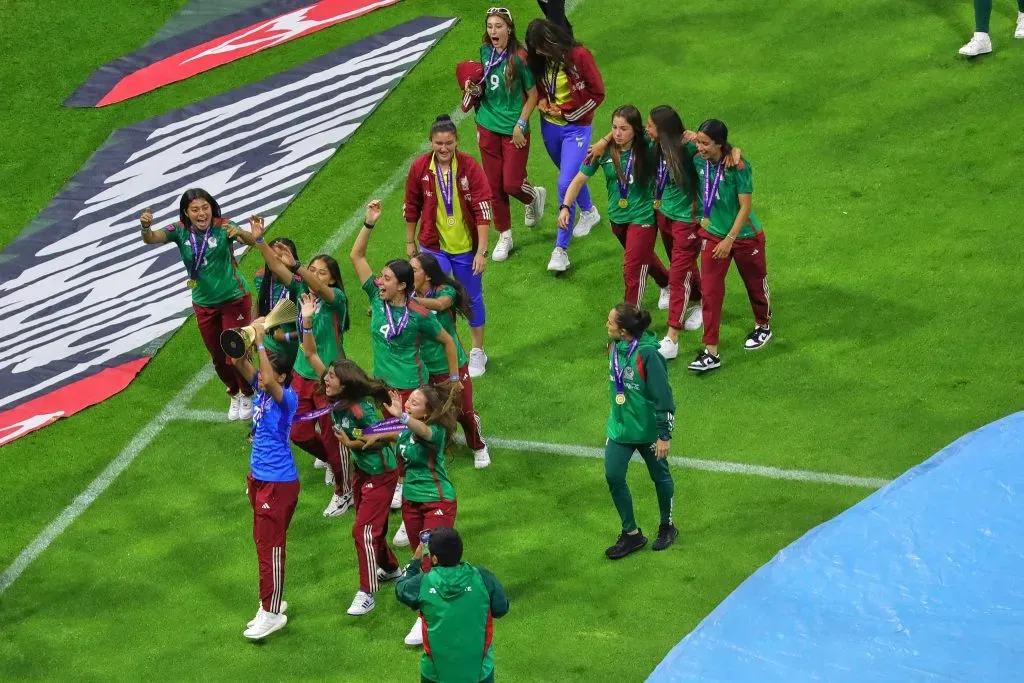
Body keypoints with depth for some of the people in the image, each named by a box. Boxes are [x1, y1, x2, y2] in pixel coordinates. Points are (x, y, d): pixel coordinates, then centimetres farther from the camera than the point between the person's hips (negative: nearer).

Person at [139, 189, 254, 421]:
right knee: (218, 357, 17)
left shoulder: (222, 226, -22)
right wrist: (146, 228, -51)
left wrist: (240, 233, -62)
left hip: (234, 299, -4)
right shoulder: (180, 231, -14)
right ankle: (234, 394, 43)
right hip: (204, 304, 4)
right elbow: (151, 239, -27)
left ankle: (247, 395, 28)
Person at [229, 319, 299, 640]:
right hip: (258, 478, 9)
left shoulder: (287, 397, -17)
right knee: (263, 542, 17)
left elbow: (269, 380, -37)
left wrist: (260, 343, -34)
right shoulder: (261, 391, 4)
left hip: (278, 483, -9)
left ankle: (271, 613, 5)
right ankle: (273, 602, 30)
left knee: (270, 546, -3)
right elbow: (239, 363, -1)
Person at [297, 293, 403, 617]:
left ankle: (366, 593, 1)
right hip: (362, 471, 8)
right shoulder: (335, 398, -10)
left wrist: (352, 443, -24)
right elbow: (310, 355, -10)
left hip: (381, 474, -8)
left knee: (364, 530, -7)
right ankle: (390, 568, 43)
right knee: (371, 527, 21)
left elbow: (386, 436, -21)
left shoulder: (361, 409, -31)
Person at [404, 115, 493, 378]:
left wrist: (482, 250, -17)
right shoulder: (420, 168, -8)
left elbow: (483, 210, -15)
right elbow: (412, 206, 5)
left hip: (466, 247, -1)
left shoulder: (470, 167, -15)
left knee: (472, 298, 13)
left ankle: (478, 352, 31)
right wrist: (410, 241, 11)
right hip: (433, 246, 1)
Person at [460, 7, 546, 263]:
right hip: (488, 127, 5)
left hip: (514, 130, -5)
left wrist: (520, 124, -13)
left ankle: (534, 196, 33)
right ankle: (504, 237, 22)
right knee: (494, 186, 8)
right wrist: (473, 88, -5)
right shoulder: (485, 52, 0)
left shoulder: (519, 57, -17)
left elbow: (532, 94, -9)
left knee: (511, 184, -3)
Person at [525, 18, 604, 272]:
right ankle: (588, 212, 53)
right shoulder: (539, 60, -4)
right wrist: (541, 101, -9)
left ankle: (561, 249, -8)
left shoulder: (579, 56, -19)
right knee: (571, 176, 24)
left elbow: (597, 93, -13)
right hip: (549, 126, 6)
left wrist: (566, 112, -14)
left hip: (575, 128, -6)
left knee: (565, 184, -13)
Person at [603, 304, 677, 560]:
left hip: (648, 430, -6)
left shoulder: (647, 354, -25)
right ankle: (631, 534, 14)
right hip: (620, 426, 6)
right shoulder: (615, 348, -3)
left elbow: (663, 396, -20)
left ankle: (667, 527, 35)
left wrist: (664, 435, -17)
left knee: (660, 477, 14)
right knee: (613, 476, -1)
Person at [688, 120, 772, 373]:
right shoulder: (699, 161, -12)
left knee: (755, 284, 18)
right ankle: (711, 352, 0)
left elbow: (745, 207, -23)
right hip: (712, 235, 4)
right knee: (710, 291, -3)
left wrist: (730, 239, -25)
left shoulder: (738, 167, -25)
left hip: (745, 236, -4)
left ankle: (763, 327, 46)